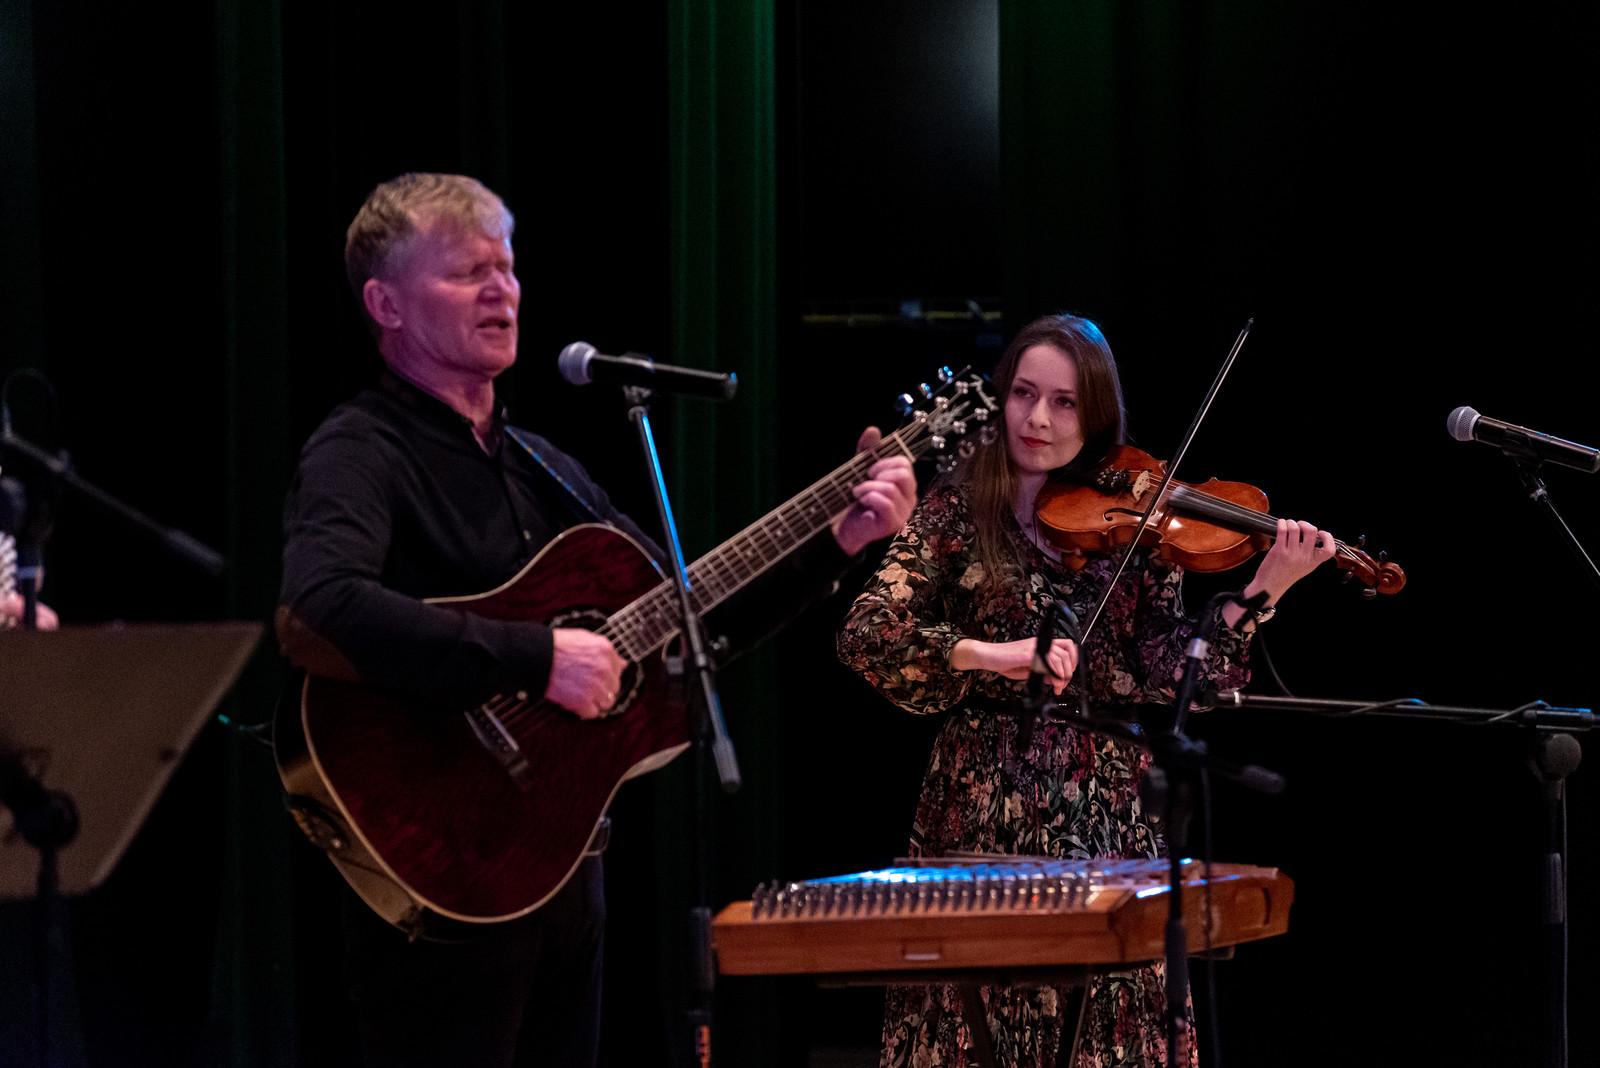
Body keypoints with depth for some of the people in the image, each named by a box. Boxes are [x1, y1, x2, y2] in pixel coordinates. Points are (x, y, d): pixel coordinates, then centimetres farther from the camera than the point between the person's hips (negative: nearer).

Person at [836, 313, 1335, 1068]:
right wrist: (992, 654, -22)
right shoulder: (960, 511, 2)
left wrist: (1264, 590, -13)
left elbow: (1177, 681, -2)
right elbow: (864, 634, -10)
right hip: (985, 811, -1)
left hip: (1109, 815, 1)